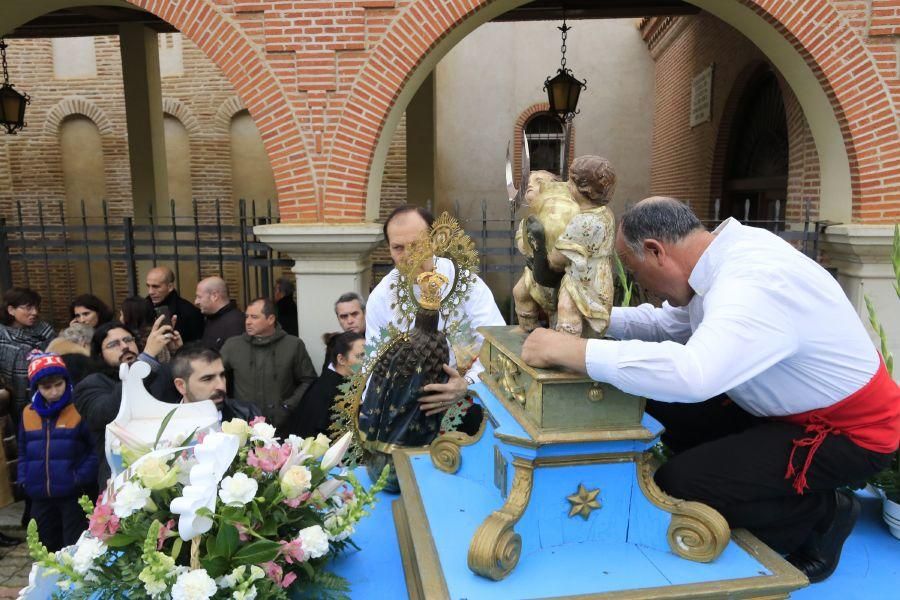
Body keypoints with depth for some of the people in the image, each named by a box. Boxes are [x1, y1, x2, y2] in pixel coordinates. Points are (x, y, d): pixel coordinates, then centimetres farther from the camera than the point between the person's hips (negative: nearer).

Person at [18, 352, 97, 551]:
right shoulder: (28, 413, 6)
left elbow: (96, 449, -9)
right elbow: (23, 451, 17)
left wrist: (82, 478, -16)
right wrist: (24, 479, 5)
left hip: (74, 495, -5)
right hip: (40, 496, 5)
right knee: (47, 547, 19)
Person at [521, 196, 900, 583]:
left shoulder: (755, 284, -33)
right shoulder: (725, 257, -4)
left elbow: (691, 374, -48)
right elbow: (667, 322, 7)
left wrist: (571, 351, -42)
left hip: (848, 431, -9)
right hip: (788, 406, 9)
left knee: (678, 484, -19)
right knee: (659, 407, 0)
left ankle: (821, 515, 6)